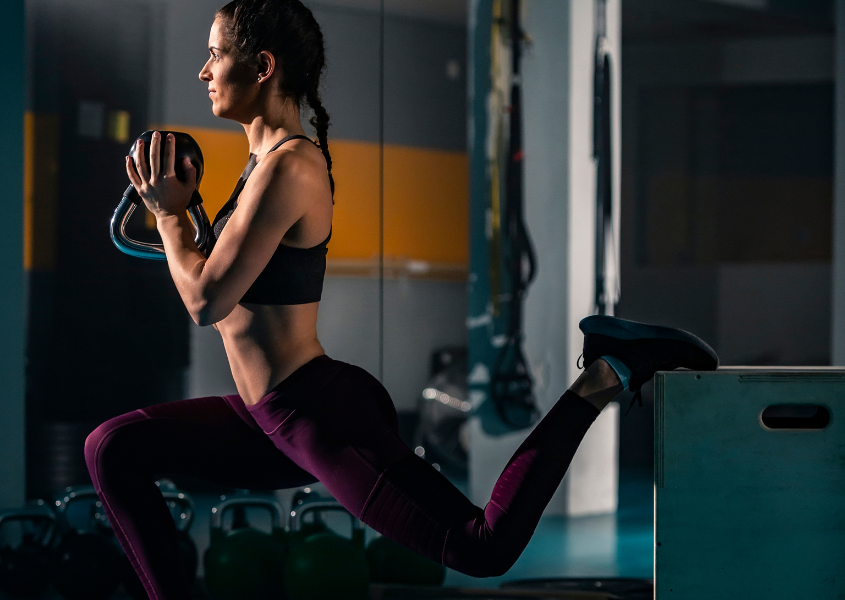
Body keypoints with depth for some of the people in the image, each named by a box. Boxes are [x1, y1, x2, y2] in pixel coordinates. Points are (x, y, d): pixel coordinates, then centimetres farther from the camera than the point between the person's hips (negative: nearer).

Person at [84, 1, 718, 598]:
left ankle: (602, 379, -2)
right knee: (113, 449, 9)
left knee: (484, 547, -11)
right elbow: (223, 292, 21)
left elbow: (208, 300, -19)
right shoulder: (270, 158, 13)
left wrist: (170, 213, -5)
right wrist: (180, 212, 16)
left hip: (322, 416, -10)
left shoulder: (288, 167, -18)